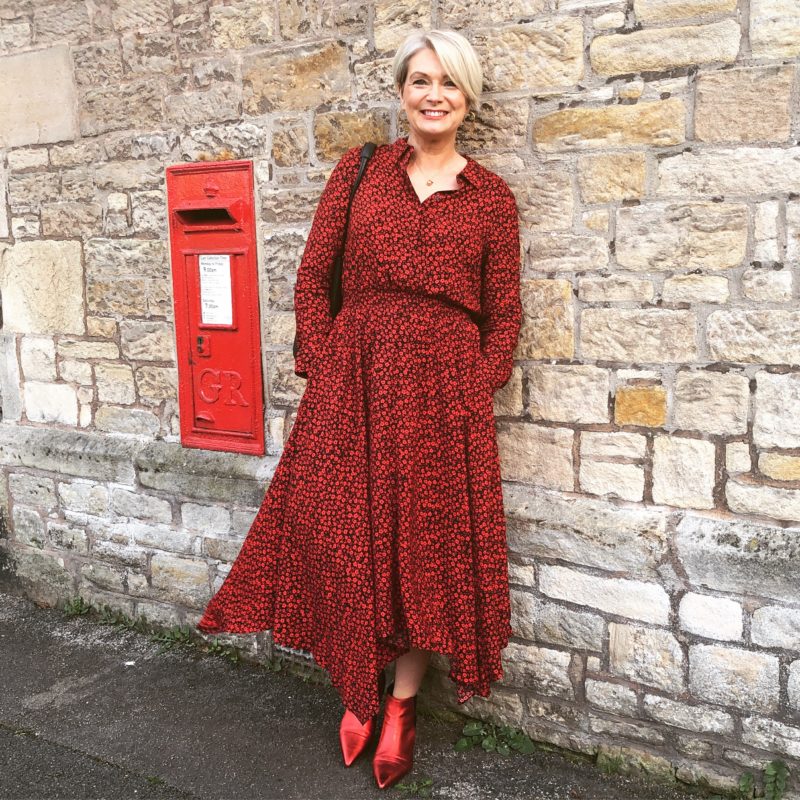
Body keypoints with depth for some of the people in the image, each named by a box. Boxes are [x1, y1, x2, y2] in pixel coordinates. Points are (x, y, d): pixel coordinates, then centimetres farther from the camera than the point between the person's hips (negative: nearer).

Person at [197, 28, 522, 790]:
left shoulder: (491, 197, 7)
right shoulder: (359, 169, 8)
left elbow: (503, 315, 6)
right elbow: (312, 276, 6)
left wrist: (471, 395, -5)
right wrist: (324, 369, -2)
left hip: (443, 389, 0)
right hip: (353, 380, 1)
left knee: (428, 546, 5)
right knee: (348, 536, 4)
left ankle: (399, 705, 25)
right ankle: (359, 690, 28)